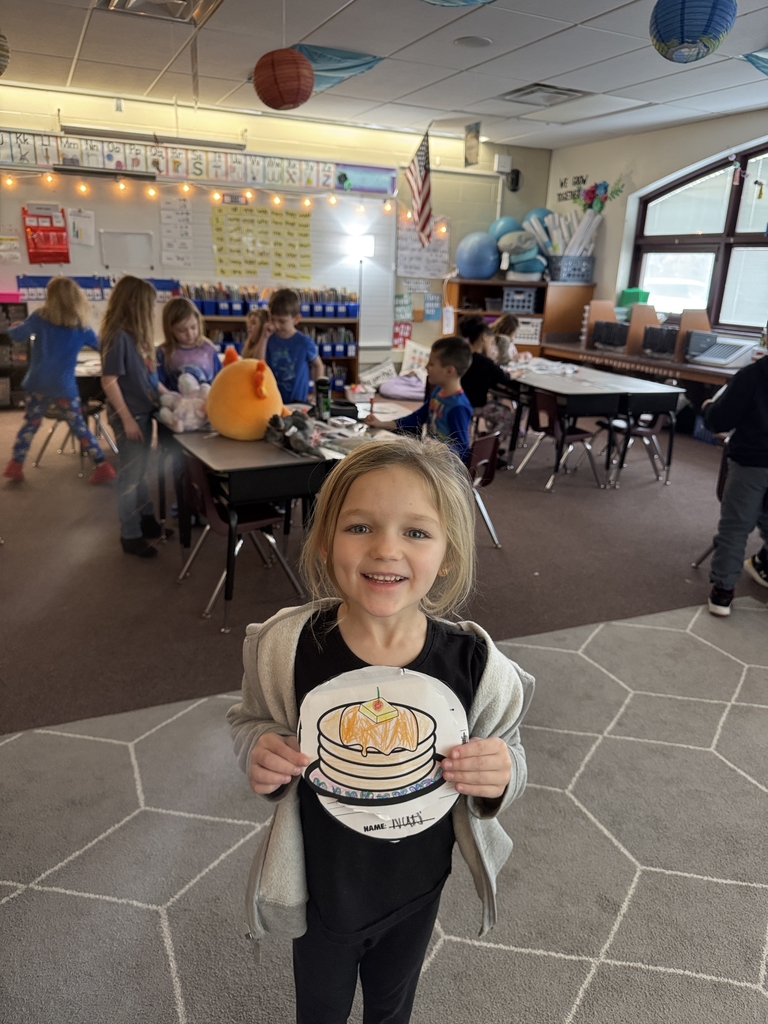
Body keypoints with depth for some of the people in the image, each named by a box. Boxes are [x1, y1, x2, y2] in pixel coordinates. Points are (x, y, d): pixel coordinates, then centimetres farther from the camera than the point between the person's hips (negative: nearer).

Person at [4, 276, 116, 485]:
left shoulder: (40, 317, -2)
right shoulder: (82, 327, 3)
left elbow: (18, 335, -2)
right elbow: (102, 346, 16)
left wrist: (13, 327, 21)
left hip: (38, 383, 0)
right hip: (64, 387, 0)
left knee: (30, 423, 15)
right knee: (79, 426, 7)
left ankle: (15, 466, 18)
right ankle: (102, 466, 4)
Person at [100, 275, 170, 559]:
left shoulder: (136, 335, 9)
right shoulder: (118, 336, -18)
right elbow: (109, 382, -19)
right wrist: (126, 419, -19)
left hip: (144, 412, 9)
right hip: (130, 417, -8)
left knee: (140, 472, 19)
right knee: (130, 476, 2)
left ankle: (147, 521, 33)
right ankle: (130, 536, 14)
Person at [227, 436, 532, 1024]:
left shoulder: (474, 661, -25)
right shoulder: (289, 645, -25)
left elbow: (508, 755, -9)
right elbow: (252, 720, -6)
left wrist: (500, 776, -30)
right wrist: (260, 752, -27)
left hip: (416, 891, 1)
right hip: (320, 890, 0)